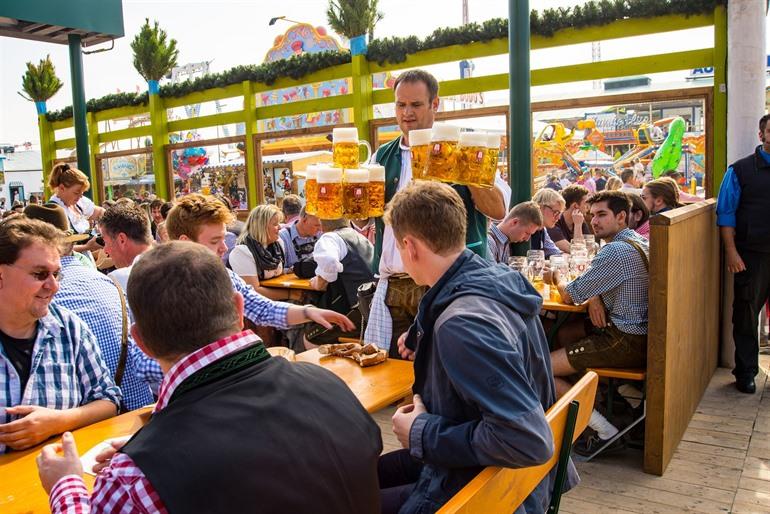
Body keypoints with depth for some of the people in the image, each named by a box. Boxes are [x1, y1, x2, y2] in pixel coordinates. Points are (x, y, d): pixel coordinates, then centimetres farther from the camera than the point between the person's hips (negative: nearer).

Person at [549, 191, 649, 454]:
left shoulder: (616, 251, -20)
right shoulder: (640, 242, 11)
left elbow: (570, 296, -14)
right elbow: (603, 283, 21)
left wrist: (558, 277, 7)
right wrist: (594, 297, -2)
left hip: (625, 343, -10)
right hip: (640, 331, 10)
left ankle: (605, 432, -7)